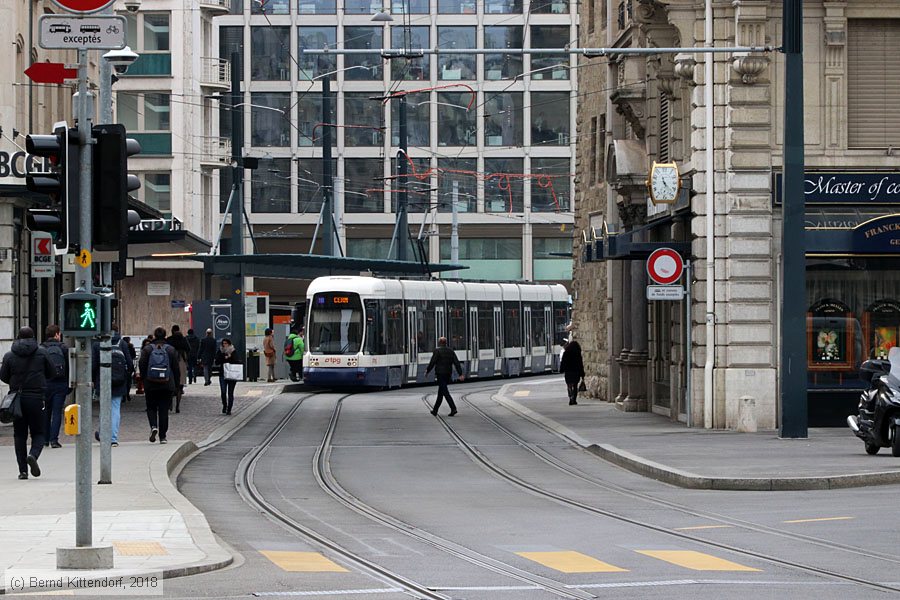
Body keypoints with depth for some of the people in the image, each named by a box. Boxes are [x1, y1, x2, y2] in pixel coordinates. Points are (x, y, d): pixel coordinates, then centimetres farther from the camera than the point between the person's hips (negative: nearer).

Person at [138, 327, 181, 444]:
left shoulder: (147, 349, -2)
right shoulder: (171, 350, 1)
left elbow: (142, 365, -4)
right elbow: (176, 368, 2)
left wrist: (143, 381, 6)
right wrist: (176, 384, 9)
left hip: (150, 385, -1)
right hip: (167, 385, 1)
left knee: (151, 407, 12)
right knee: (164, 409, 6)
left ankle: (153, 426, -15)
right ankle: (162, 436, 4)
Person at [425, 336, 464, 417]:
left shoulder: (437, 351, -8)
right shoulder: (451, 351, 9)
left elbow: (432, 363, -11)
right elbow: (457, 363, 4)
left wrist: (427, 372, 1)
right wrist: (460, 374, 1)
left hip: (440, 374, -7)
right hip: (448, 374, 7)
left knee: (445, 392, -10)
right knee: (440, 393, 15)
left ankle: (453, 408, -23)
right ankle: (435, 410, 23)